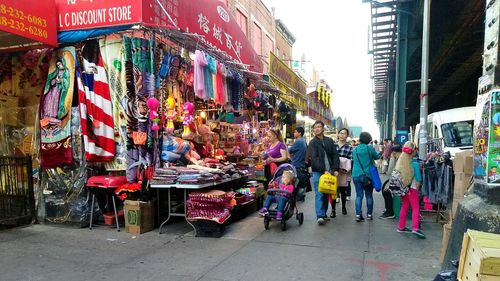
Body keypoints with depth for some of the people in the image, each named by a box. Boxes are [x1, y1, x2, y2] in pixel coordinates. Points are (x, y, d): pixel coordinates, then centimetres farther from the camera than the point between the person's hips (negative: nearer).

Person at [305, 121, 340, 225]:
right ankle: (319, 216, -9)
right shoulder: (313, 143, 1)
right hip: (318, 172, -4)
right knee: (319, 194, -7)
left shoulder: (330, 141, 11)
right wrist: (324, 170, -17)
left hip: (329, 172, 4)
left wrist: (335, 169, -3)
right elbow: (314, 159, -9)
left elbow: (335, 155, 9)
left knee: (326, 194, 9)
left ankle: (324, 214, 19)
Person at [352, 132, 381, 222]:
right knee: (369, 196, 11)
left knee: (359, 196, 3)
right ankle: (369, 214, 17)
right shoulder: (369, 148, -8)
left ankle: (358, 215, -5)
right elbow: (377, 157, 5)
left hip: (356, 175, 2)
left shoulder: (355, 149, 2)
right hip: (368, 175, -2)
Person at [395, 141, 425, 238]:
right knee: (416, 208, -1)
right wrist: (417, 189, 5)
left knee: (404, 207, 15)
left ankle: (401, 227, 21)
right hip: (412, 188, -6)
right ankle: (415, 228, -11)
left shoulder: (400, 161, 1)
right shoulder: (414, 163, -13)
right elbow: (418, 179, -9)